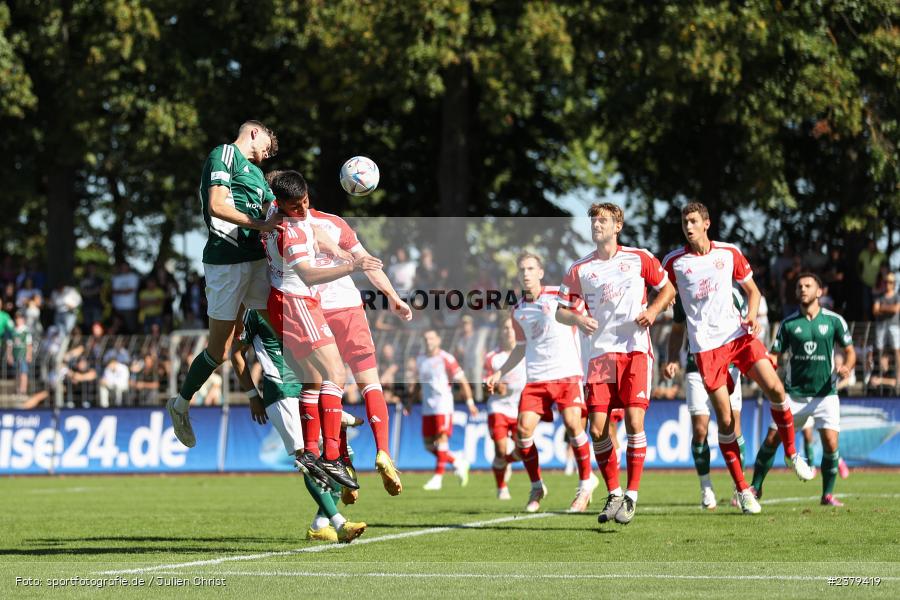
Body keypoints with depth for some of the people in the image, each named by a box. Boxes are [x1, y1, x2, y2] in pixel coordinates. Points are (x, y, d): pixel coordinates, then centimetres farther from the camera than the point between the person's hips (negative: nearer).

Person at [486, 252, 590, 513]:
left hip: (566, 372, -4)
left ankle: (586, 481, 0)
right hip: (536, 377, 4)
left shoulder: (559, 296, -1)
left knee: (572, 423, -19)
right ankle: (536, 486, 9)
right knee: (523, 428, -9)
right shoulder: (518, 311, 14)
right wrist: (500, 373, 19)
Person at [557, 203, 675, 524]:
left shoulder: (639, 258, 4)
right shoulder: (579, 270, 7)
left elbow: (668, 289, 14)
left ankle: (632, 495, -5)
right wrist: (577, 318, -11)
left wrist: (653, 310, -5)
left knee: (634, 422, -13)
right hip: (600, 353, 2)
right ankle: (613, 494, 12)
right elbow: (561, 310, 11)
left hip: (636, 351, -2)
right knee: (597, 429, -5)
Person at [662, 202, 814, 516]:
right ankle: (743, 490, 5)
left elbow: (752, 291, 15)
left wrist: (752, 315, -6)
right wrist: (672, 355, 2)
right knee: (725, 418, -4)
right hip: (705, 345, -2)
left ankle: (791, 453, 9)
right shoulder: (673, 262, 0)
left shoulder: (729, 253, 5)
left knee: (774, 388, -14)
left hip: (738, 333, 2)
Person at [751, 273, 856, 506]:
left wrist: (847, 367, -14)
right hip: (794, 395, 1)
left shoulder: (834, 320, 0)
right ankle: (755, 488, 14)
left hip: (825, 394, -1)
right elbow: (774, 355, 5)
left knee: (830, 443, -16)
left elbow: (850, 350, 7)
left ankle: (828, 494, 1)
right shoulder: (788, 323, 3)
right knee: (771, 440, -3)